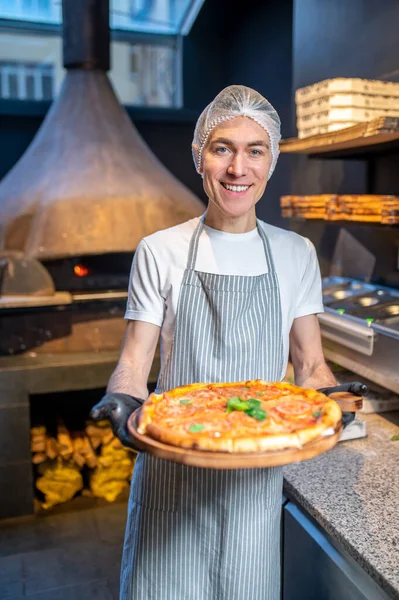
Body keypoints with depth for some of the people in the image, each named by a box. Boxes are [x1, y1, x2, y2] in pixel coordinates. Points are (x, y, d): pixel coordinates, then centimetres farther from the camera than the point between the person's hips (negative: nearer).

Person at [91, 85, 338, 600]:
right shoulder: (160, 252, -5)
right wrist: (123, 401, -26)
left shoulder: (296, 255, 0)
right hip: (172, 472, -1)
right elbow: (134, 362, -5)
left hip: (256, 477, 2)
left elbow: (309, 365, 3)